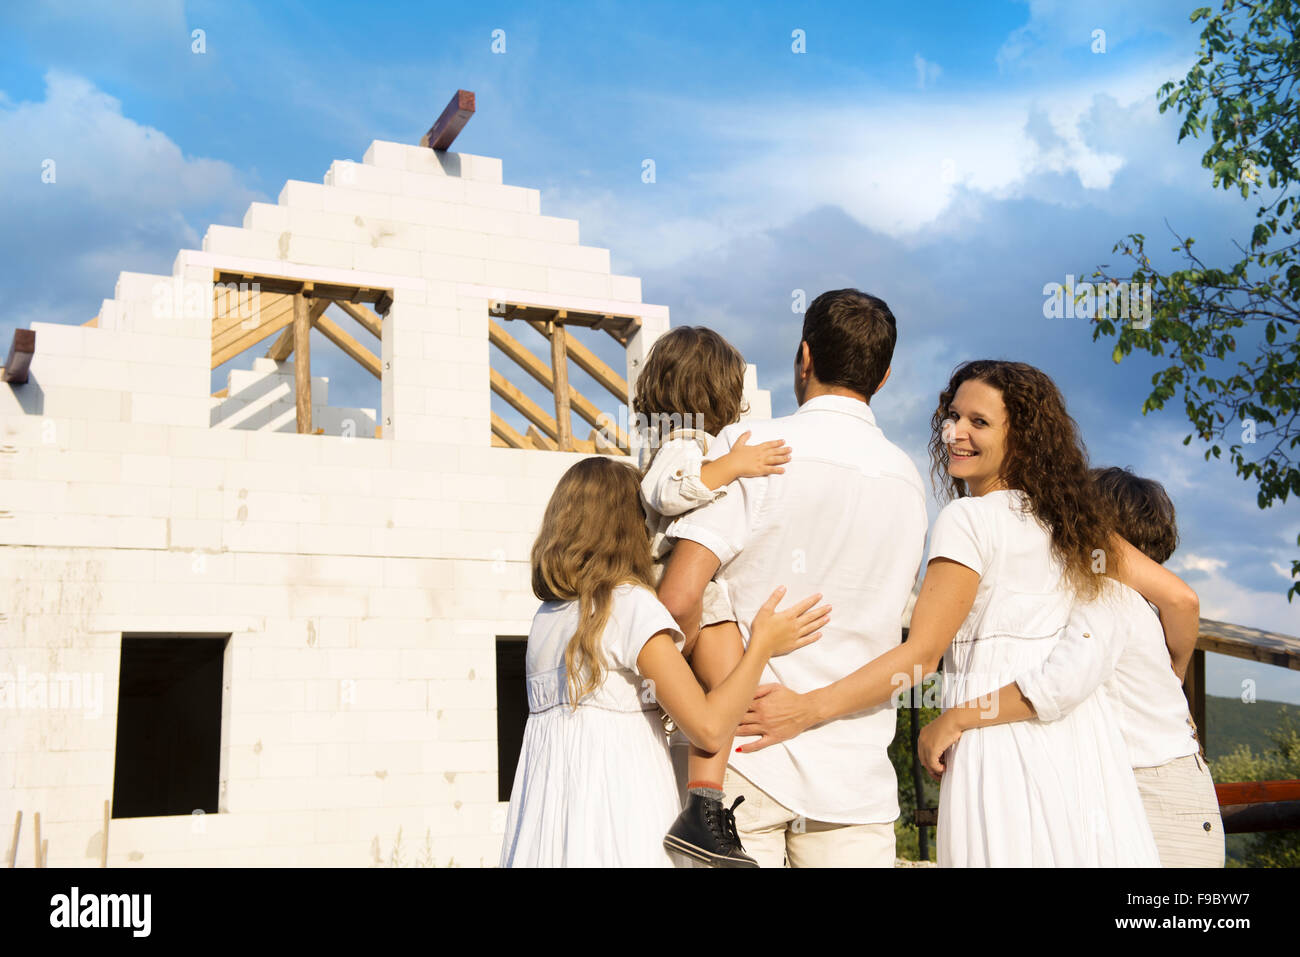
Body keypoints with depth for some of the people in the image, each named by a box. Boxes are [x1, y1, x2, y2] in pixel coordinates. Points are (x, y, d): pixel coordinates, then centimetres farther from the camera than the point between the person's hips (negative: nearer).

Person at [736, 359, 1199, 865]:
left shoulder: (968, 518, -10)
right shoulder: (1073, 518, 11)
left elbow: (922, 654, -14)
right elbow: (1179, 598, 11)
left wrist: (806, 708, -16)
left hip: (1003, 735, -7)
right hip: (1080, 731, 7)